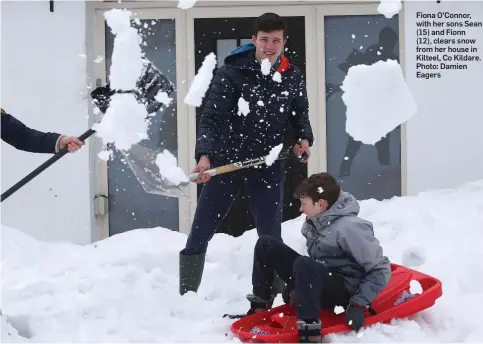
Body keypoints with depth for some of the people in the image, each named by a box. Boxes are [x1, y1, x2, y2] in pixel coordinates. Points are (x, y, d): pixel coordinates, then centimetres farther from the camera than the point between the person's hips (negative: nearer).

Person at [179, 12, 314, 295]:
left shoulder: (292, 77, -1)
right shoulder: (231, 73, -13)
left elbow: (300, 113, 13)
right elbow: (211, 117, -18)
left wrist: (304, 138, -8)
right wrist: (205, 155, -33)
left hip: (269, 166, 2)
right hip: (226, 162, -2)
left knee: (271, 239, 4)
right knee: (200, 233, 2)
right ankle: (185, 298, 13)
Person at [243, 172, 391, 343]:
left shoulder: (349, 227, -22)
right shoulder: (315, 221, 3)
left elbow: (381, 269, -20)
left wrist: (359, 304, -23)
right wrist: (295, 284, 13)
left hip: (341, 290, -9)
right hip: (319, 281, 9)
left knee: (303, 264, -39)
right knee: (266, 245, 2)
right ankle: (260, 305, 6)